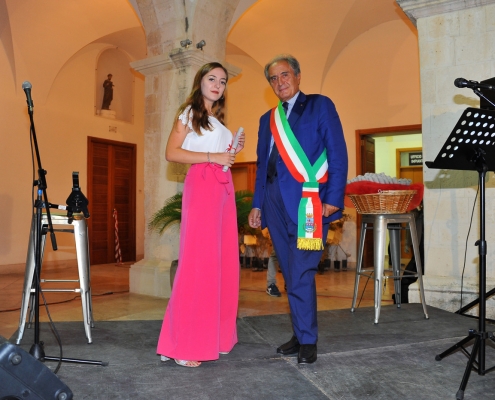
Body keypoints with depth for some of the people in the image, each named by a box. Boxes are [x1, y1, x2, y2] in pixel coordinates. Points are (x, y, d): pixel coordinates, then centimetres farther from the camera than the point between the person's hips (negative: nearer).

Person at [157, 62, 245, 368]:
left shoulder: (217, 119, 25)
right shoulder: (190, 112, 3)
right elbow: (172, 153, -7)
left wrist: (231, 153, 10)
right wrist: (212, 157, -13)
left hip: (224, 188, 8)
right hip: (202, 185, -8)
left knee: (223, 262, 4)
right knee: (198, 261, -11)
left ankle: (215, 337, 12)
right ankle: (182, 345, -6)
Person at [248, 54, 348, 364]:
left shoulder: (320, 105, 6)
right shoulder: (268, 119, 22)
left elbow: (338, 154, -3)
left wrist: (333, 199, -12)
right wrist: (257, 204, 14)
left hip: (307, 199, -5)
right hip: (275, 201, 5)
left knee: (301, 273, -8)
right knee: (291, 274, 9)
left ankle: (308, 341, 6)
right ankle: (301, 335, 20)